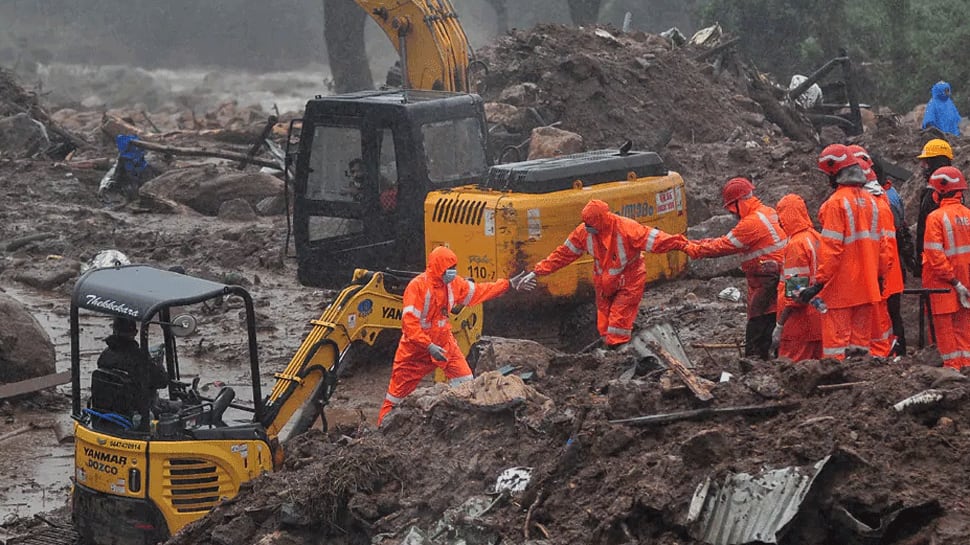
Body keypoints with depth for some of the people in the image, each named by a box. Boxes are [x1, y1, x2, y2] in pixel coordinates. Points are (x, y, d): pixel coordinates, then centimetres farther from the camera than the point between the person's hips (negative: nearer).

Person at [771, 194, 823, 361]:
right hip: (819, 322, 9)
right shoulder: (817, 238, 12)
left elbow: (794, 292, -17)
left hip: (800, 323, -9)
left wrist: (780, 325, -15)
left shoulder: (796, 244, -14)